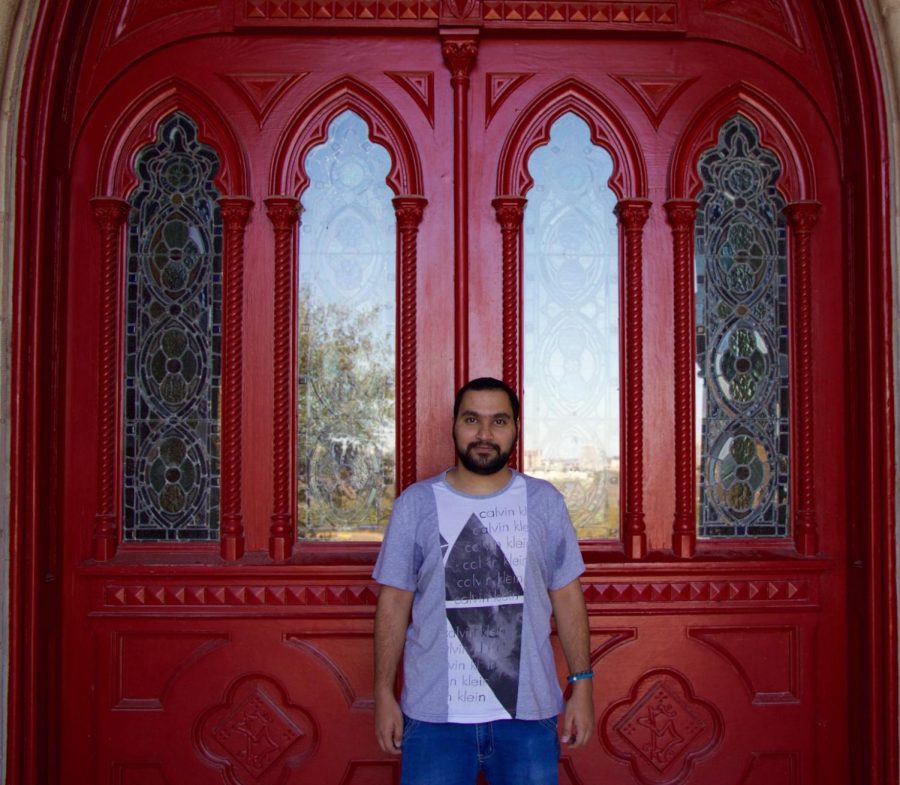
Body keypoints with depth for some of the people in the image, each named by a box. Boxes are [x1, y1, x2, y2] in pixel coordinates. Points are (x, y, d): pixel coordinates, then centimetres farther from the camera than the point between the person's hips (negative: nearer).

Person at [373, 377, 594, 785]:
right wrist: (384, 694, 0)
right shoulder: (415, 504, -1)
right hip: (434, 715, -1)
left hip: (528, 711, 1)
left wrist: (581, 686, 2)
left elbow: (567, 596, 5)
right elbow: (394, 600, 2)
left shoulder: (545, 501, 2)